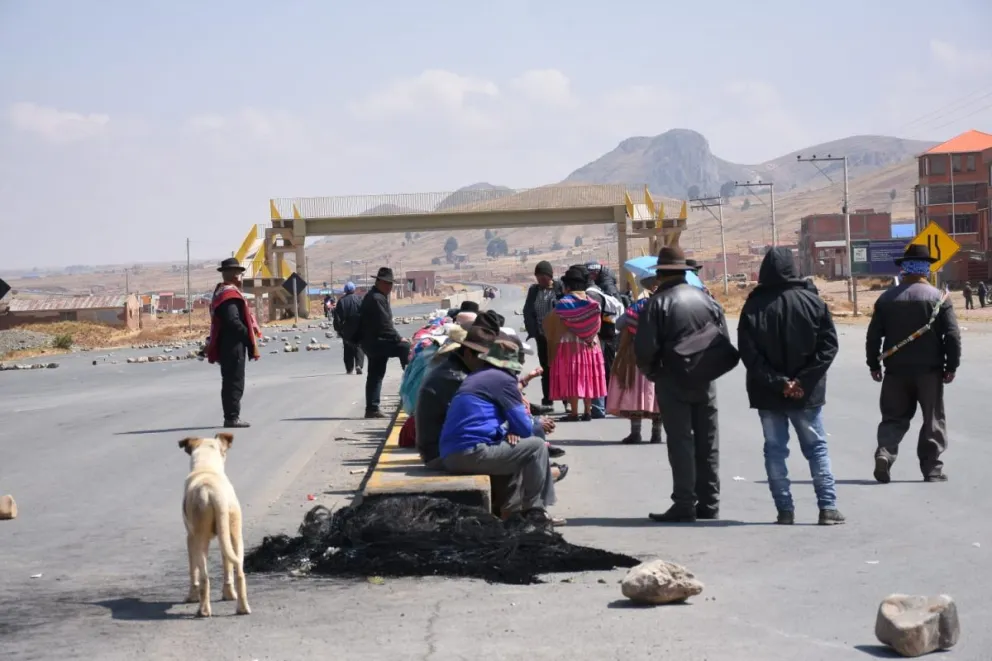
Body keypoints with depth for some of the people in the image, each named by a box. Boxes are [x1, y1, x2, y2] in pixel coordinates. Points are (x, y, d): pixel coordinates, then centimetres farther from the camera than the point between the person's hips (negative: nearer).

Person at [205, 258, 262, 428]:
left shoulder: (220, 292, 17)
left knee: (230, 381, 14)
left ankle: (230, 416, 19)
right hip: (234, 344, -11)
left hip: (225, 345, 11)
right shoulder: (230, 294, -16)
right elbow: (233, 321, -25)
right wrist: (249, 335, -13)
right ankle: (232, 417, -5)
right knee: (235, 382, -7)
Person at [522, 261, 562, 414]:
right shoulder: (533, 290, 12)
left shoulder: (559, 289, -3)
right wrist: (533, 331, -2)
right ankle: (547, 402, 14)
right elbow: (527, 312, 10)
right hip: (542, 336, 5)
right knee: (546, 369, 9)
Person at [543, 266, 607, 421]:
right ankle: (587, 411, 10)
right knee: (587, 377, 10)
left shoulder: (563, 303, -9)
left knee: (571, 378, -3)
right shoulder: (593, 303, 3)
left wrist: (553, 347, 6)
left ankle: (574, 412, -6)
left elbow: (556, 327, -5)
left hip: (569, 344, -4)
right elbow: (598, 325, 6)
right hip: (590, 346, 4)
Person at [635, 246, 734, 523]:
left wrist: (651, 372, 3)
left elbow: (644, 348, -15)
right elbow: (725, 342, 6)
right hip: (705, 383, 4)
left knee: (680, 443, -2)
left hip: (672, 383, -4)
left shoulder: (658, 303, -10)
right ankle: (709, 504, 16)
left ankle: (684, 506, -4)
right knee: (707, 443, 11)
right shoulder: (706, 299, 5)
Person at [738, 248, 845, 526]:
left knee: (775, 450, 8)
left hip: (767, 394, 0)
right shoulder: (812, 301, -3)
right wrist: (805, 380, -10)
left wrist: (776, 381, -10)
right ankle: (828, 507, 3)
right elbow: (828, 344, -7)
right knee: (817, 448, 8)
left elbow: (748, 352, -11)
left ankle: (785, 510, 6)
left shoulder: (753, 307, -5)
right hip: (807, 394, 0)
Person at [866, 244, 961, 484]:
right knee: (932, 420, 8)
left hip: (896, 370, 2)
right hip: (930, 370, -2)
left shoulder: (887, 299, 2)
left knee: (894, 416, 12)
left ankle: (885, 452, -12)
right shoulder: (939, 298, -5)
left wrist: (874, 364, 12)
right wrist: (951, 366, -1)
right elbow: (952, 335, -8)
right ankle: (932, 468, 8)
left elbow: (874, 335, 3)